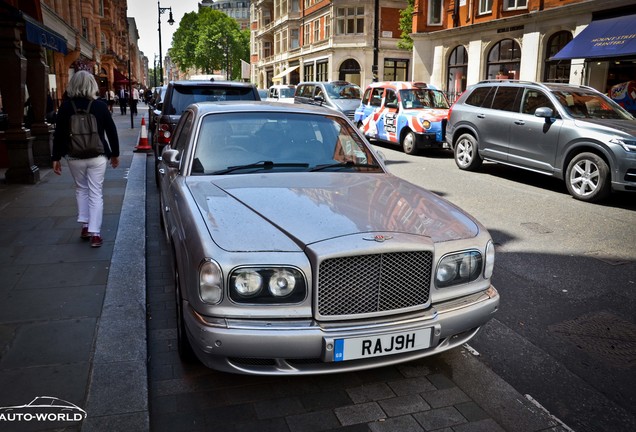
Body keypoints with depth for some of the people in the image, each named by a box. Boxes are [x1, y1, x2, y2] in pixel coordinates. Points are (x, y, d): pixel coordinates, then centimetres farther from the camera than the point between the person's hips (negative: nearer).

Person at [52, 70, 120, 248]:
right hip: (97, 156, -1)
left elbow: (59, 134, -2)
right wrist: (115, 154, 11)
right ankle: (95, 233, -1)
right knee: (96, 192, 3)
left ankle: (85, 226, 19)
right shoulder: (100, 106, -4)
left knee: (81, 189, 21)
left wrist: (56, 158, 5)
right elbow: (111, 131, 1)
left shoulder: (66, 106, -3)